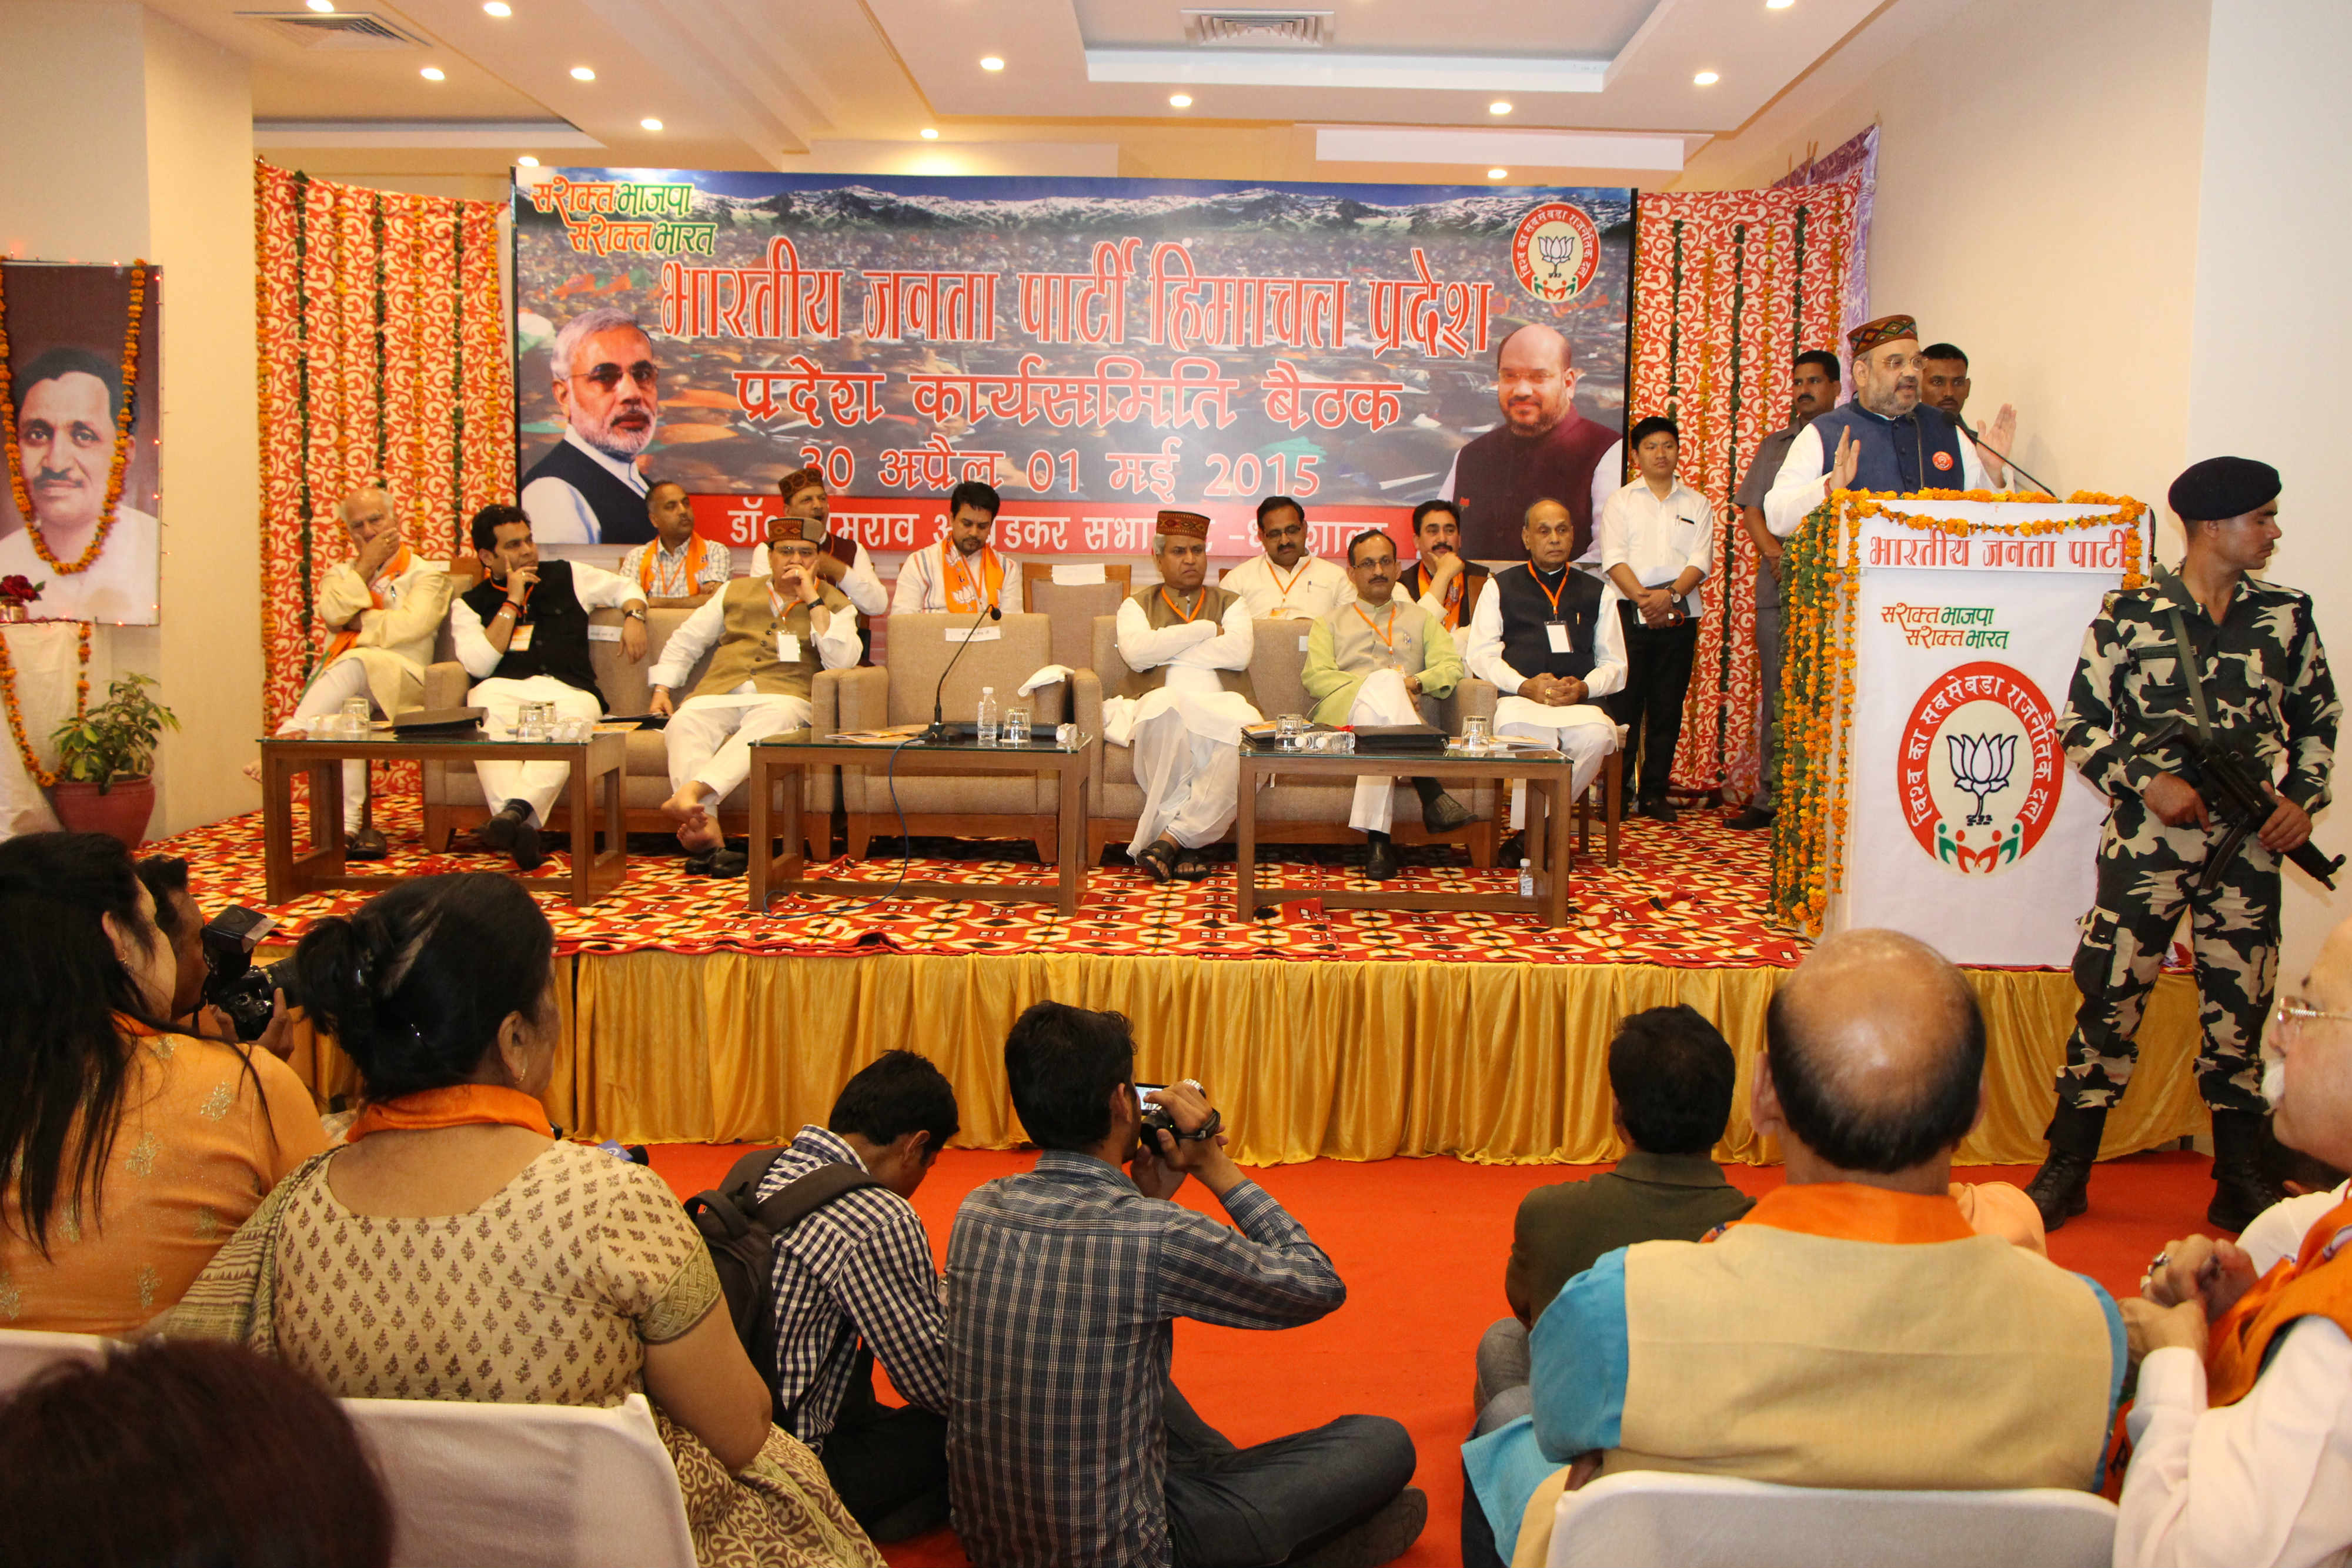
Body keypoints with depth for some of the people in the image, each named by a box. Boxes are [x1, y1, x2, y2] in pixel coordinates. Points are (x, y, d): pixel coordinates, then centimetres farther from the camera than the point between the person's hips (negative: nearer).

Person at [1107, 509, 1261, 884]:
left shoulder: (1230, 604, 23)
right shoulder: (1137, 606, 21)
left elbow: (1238, 653, 0)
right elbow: (1136, 652, -3)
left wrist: (1165, 648, 1)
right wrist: (1206, 630, 1)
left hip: (1220, 710, 1)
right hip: (1159, 712, -1)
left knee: (1249, 728, -36)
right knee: (1167, 706, -40)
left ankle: (1171, 835, -30)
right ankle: (1186, 840, -33)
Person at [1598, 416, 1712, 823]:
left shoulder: (1695, 503, 14)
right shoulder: (1620, 502, 10)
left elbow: (1701, 560, 3)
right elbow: (1614, 559, -2)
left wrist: (1671, 594, -14)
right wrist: (1642, 597, -16)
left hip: (1679, 614, 2)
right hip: (1630, 614, -2)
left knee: (1668, 707, 2)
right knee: (1624, 703, -4)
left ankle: (1654, 793, 8)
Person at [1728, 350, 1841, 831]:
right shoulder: (1774, 444, 20)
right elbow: (1751, 508, 13)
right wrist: (1774, 551, -5)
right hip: (1777, 584, 4)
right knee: (1776, 693, 6)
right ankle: (1769, 799, 10)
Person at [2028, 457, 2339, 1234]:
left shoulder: (2287, 615, 7)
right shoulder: (2129, 615, -3)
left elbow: (2319, 719, 17)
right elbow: (2080, 725, 0)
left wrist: (2305, 796, 2)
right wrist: (2145, 781, -13)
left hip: (2249, 849, 3)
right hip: (2148, 841, -3)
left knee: (2240, 1011, 9)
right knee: (2112, 1001, 1)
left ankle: (2241, 1185, 23)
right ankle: (2066, 1172, 14)